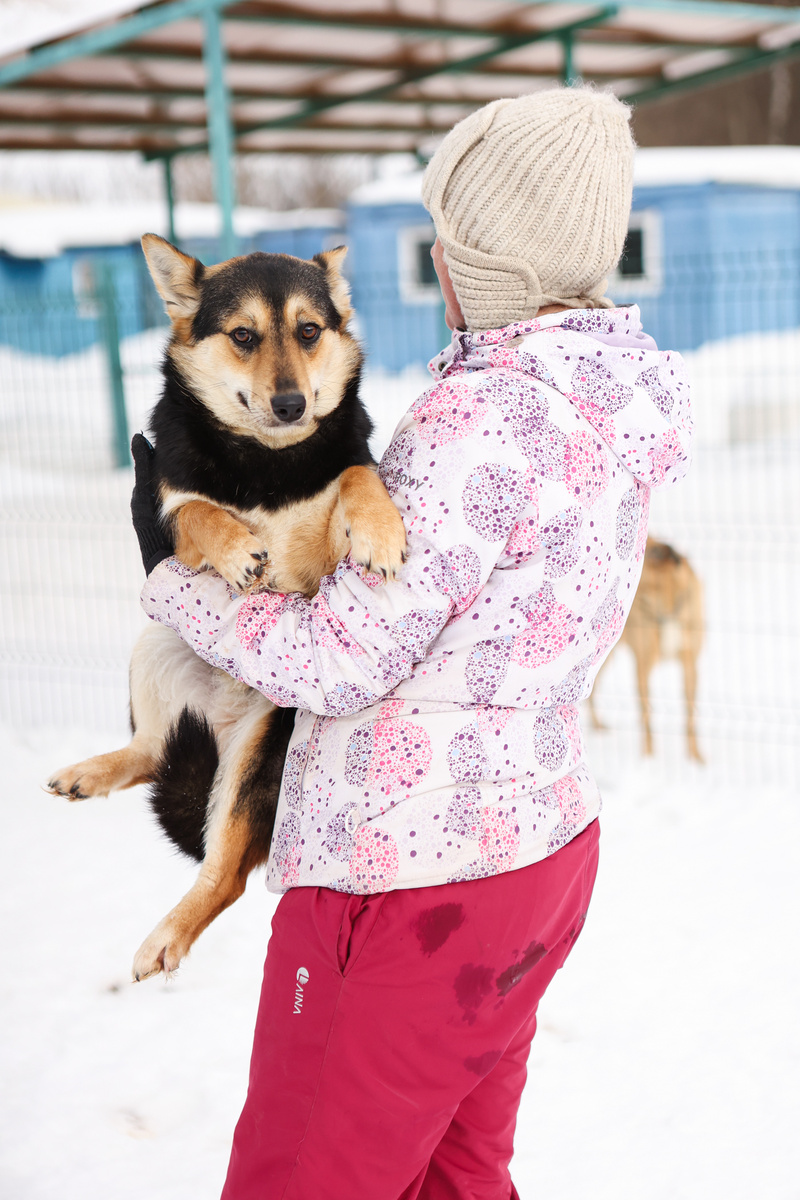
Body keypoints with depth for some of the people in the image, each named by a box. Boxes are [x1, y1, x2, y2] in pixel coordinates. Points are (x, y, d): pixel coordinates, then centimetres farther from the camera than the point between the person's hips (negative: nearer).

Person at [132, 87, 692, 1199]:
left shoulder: (487, 416, -23)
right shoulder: (619, 394, 4)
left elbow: (342, 660, -21)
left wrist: (177, 587, -6)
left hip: (409, 879, -9)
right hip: (540, 842, 9)